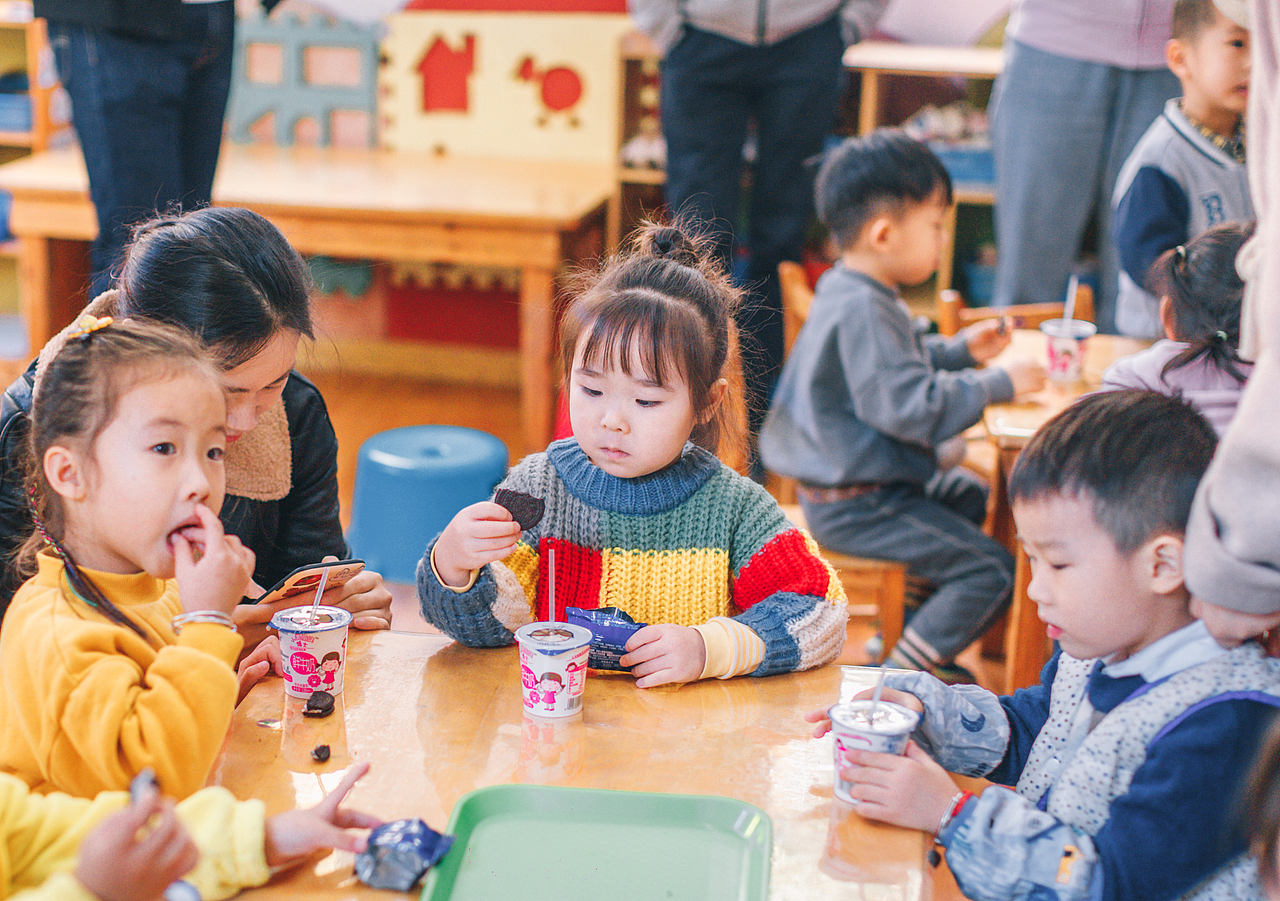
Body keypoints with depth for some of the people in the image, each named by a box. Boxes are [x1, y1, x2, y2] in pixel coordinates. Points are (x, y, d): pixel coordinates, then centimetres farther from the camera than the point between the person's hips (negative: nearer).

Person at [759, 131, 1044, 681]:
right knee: (992, 570, -11)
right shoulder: (862, 312, -27)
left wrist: (960, 350, 14)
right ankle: (897, 675, -3)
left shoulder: (849, 292, 8)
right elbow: (911, 406, -31)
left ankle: (915, 629, 34)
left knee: (970, 496, 33)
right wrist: (996, 385, -20)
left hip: (856, 481, 11)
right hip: (853, 507, -11)